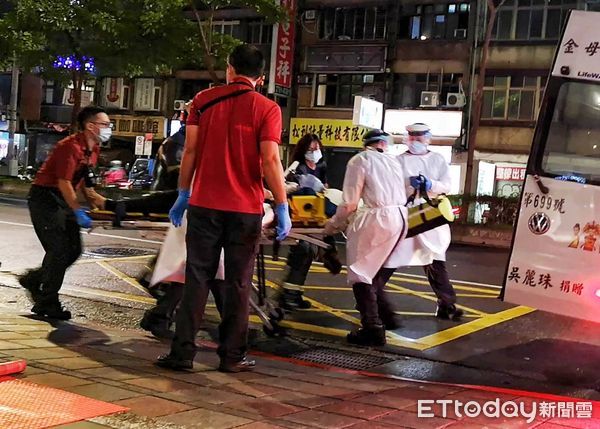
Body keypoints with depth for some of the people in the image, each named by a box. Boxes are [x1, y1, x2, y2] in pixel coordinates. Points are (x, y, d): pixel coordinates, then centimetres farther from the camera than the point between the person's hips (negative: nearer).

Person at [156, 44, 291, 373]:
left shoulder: (204, 100, 5)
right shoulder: (266, 109, -3)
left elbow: (191, 150, 2)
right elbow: (270, 161, -11)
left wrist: (183, 194, 9)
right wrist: (282, 209, -7)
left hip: (204, 205, 2)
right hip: (245, 210, -2)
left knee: (197, 279, 7)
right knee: (237, 284, 7)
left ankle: (182, 352, 5)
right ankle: (231, 356, 11)